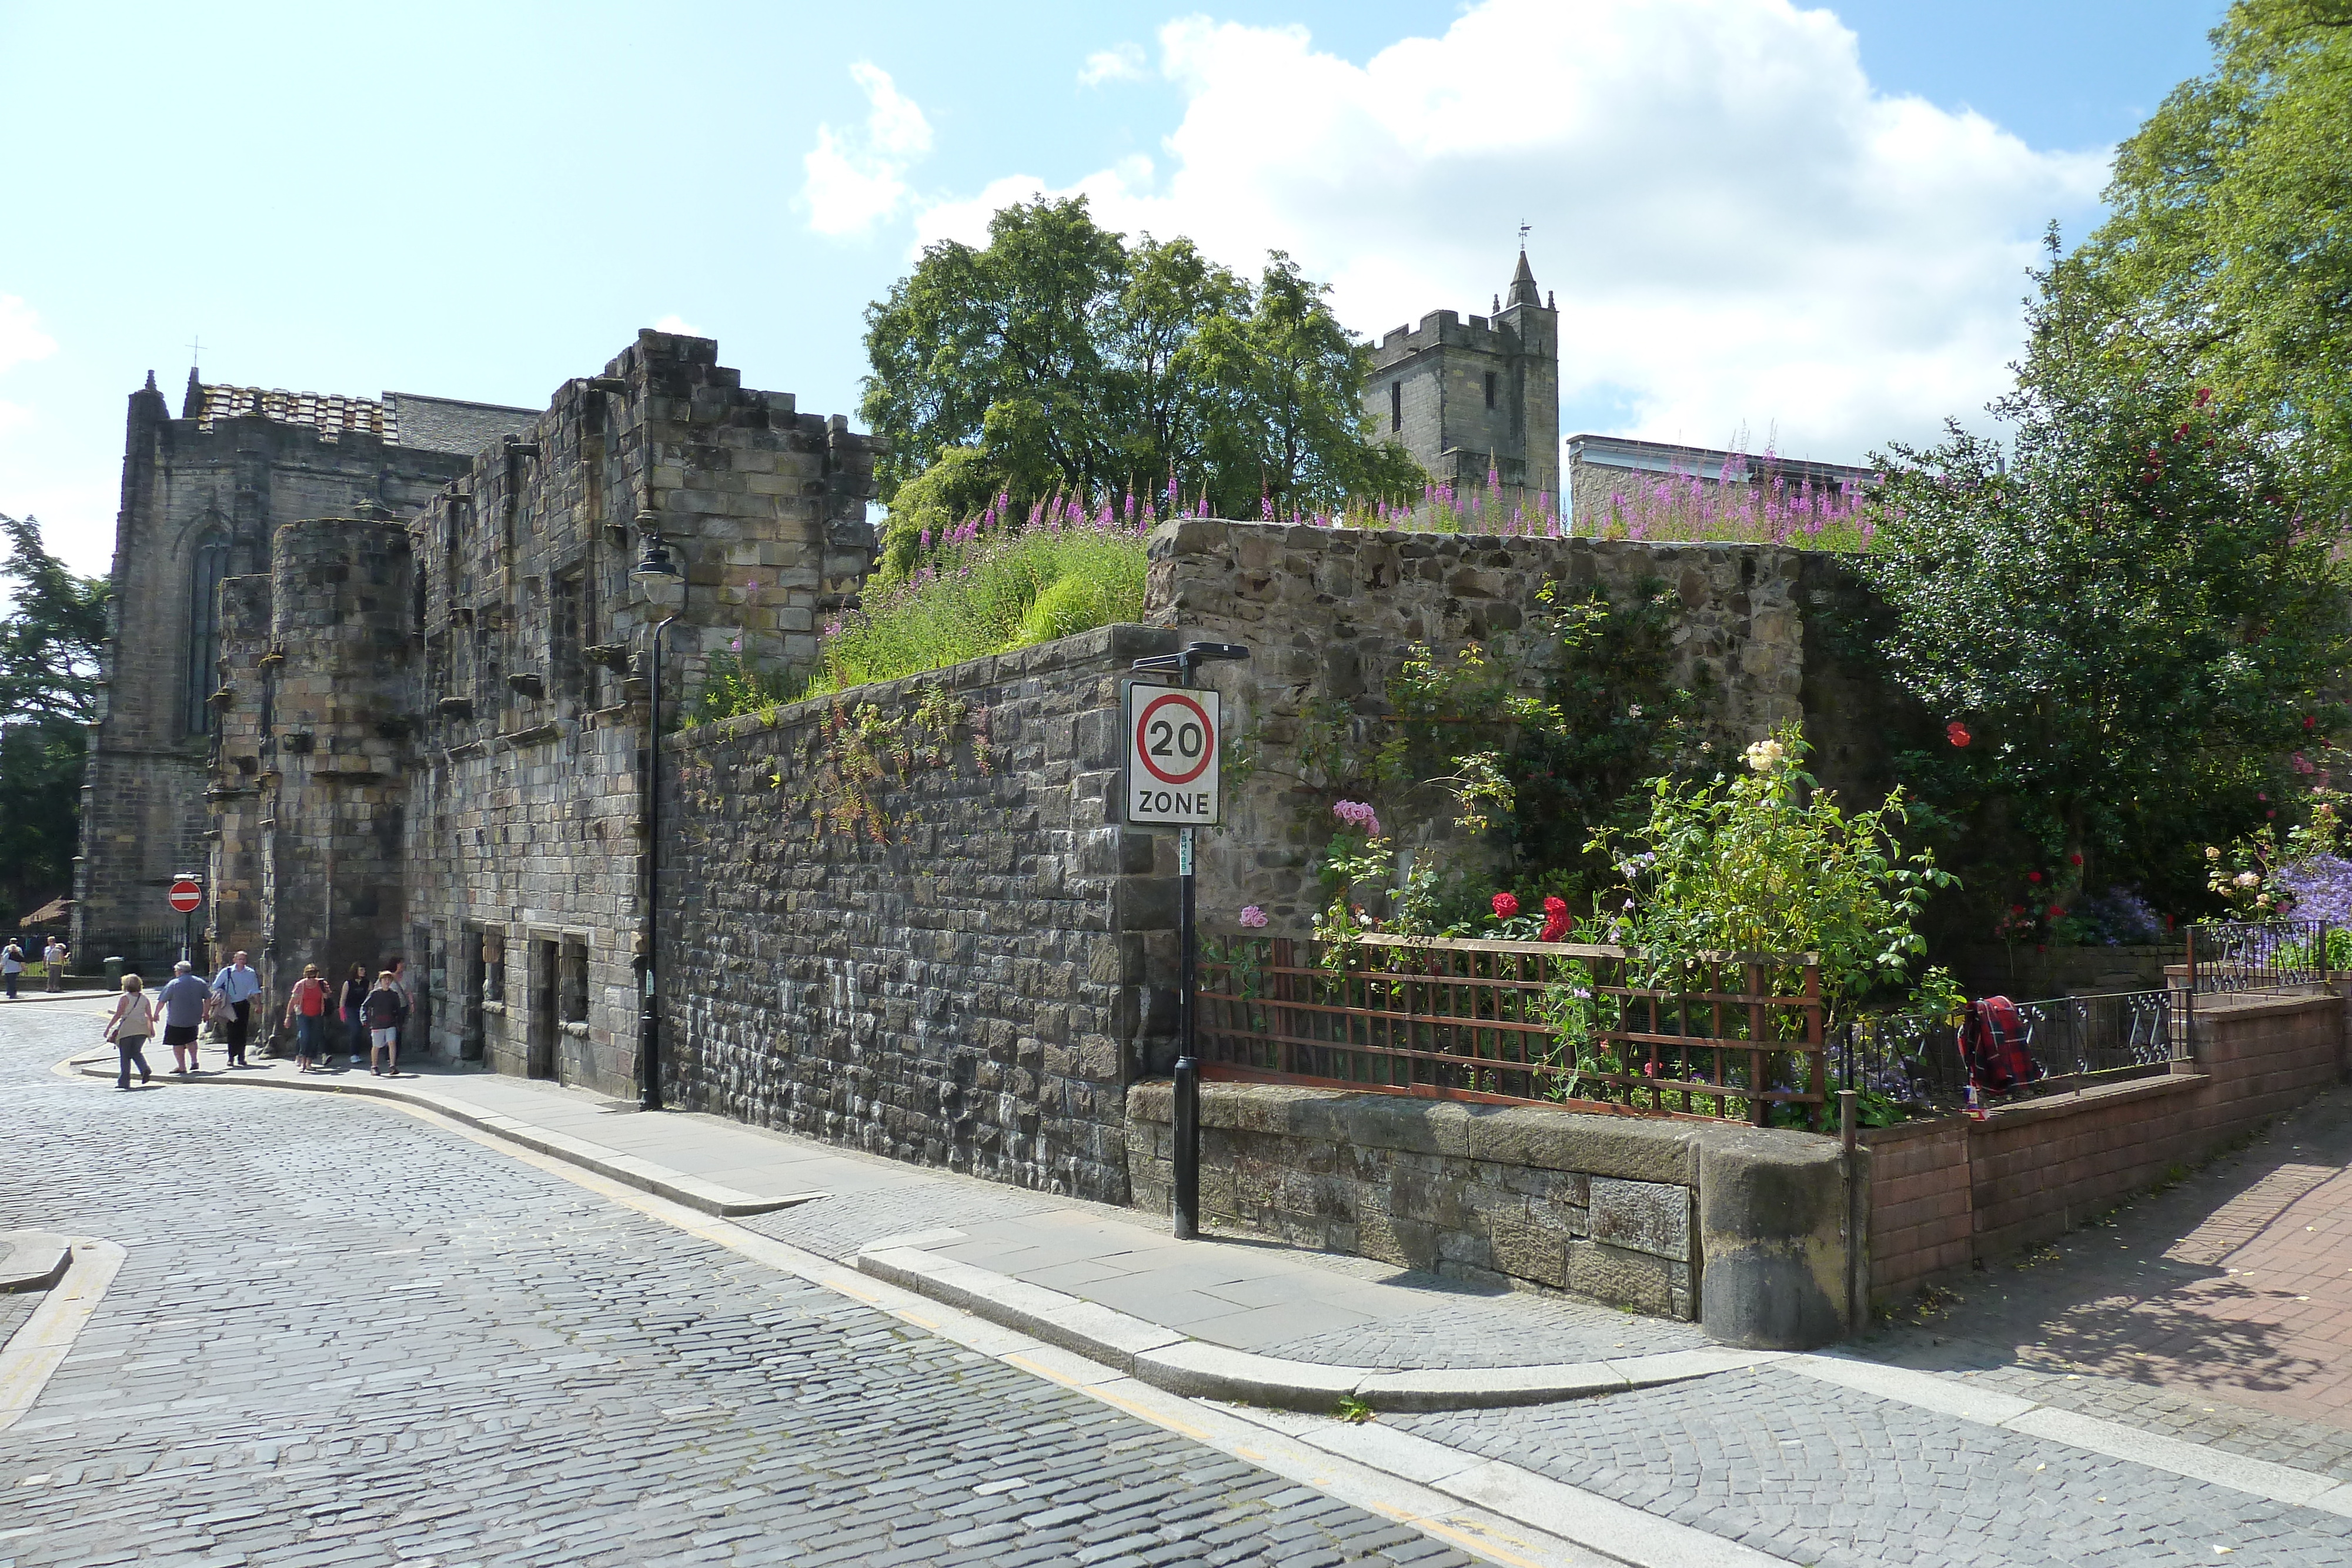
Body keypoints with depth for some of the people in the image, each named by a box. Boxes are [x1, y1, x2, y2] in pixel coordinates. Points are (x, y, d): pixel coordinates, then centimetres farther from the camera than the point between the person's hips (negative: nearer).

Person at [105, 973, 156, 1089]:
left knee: (125, 1056, 4)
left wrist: (108, 1028, -3)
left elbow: (118, 1015, -8)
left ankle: (124, 1082, 6)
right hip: (142, 1030, 4)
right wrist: (152, 1029, 18)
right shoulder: (144, 999, 9)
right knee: (137, 1052, 16)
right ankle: (145, 1069, -11)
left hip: (126, 1029, -4)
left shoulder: (124, 998, -4)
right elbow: (150, 1016, 7)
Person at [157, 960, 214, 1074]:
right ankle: (194, 1061, 14)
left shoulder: (173, 984, -10)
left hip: (176, 1020, -5)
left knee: (178, 1044, 4)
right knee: (191, 1040, 22)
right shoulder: (200, 983, 4)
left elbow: (161, 1001, -9)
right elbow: (208, 999, 8)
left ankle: (182, 1067, 5)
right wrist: (205, 1013, 18)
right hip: (194, 1019, 5)